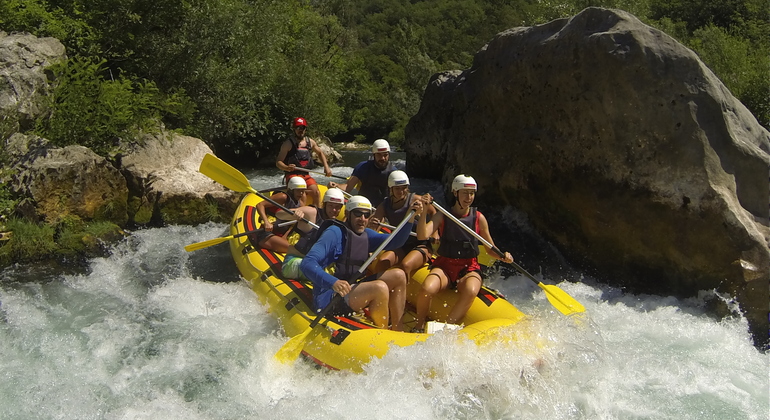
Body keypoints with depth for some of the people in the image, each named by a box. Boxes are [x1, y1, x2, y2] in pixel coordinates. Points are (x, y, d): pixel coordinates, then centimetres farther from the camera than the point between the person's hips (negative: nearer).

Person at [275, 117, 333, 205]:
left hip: (306, 175, 4)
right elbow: (278, 162, -5)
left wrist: (326, 167, 16)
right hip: (292, 175, -4)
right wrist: (287, 168, -26)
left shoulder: (310, 142, 11)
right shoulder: (288, 143, -4)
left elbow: (320, 153, 28)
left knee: (315, 191, -21)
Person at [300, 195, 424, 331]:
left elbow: (395, 241, 0)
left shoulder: (365, 235, 12)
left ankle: (397, 331, -3)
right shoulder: (335, 233, -13)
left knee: (398, 275, 1)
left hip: (353, 290, 9)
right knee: (380, 287, -28)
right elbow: (307, 263, -25)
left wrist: (411, 218, -14)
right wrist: (333, 282, -40)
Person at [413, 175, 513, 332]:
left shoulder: (479, 218, 4)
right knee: (427, 289, -32)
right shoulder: (442, 216, 2)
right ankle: (419, 327, -5)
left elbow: (491, 249, 10)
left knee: (470, 291, -36)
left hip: (469, 268, 0)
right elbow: (423, 235, -16)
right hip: (444, 266, 0)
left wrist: (503, 256, -11)